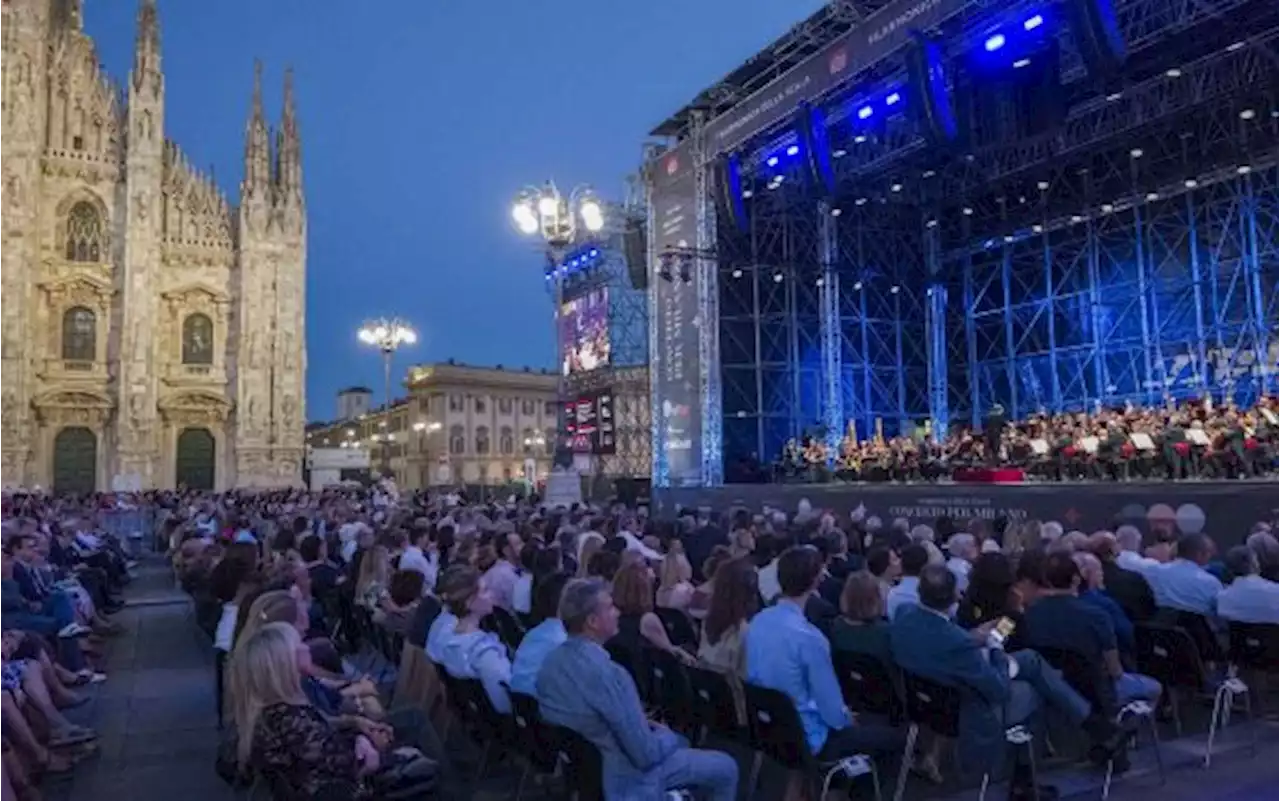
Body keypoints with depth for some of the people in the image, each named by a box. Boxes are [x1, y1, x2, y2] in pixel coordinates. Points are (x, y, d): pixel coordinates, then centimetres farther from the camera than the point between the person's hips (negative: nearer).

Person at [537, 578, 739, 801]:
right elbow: (646, 754, -27)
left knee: (675, 738, 30)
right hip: (625, 777, -8)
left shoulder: (550, 662, -8)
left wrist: (643, 725, 7)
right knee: (726, 768, 10)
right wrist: (669, 736, -6)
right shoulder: (608, 673, -34)